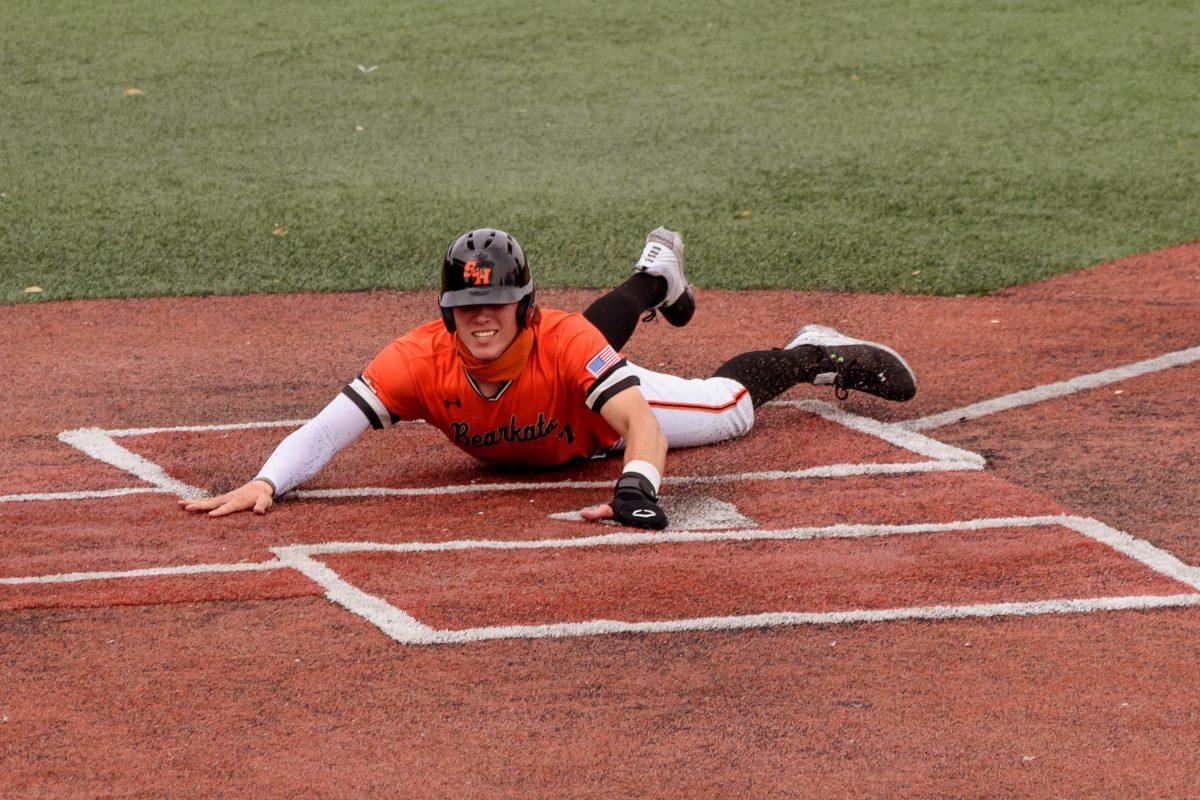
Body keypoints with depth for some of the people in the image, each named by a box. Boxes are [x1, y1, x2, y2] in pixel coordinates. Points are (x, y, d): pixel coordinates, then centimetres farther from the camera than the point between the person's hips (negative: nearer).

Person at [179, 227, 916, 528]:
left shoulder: (561, 343, -50)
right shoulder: (422, 360, -45)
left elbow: (640, 422, -59)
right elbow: (329, 429, -51)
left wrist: (637, 490, -80)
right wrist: (267, 483, -69)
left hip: (596, 420, -4)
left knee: (732, 408, 9)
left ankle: (814, 355, 41)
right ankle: (656, 277, 69)